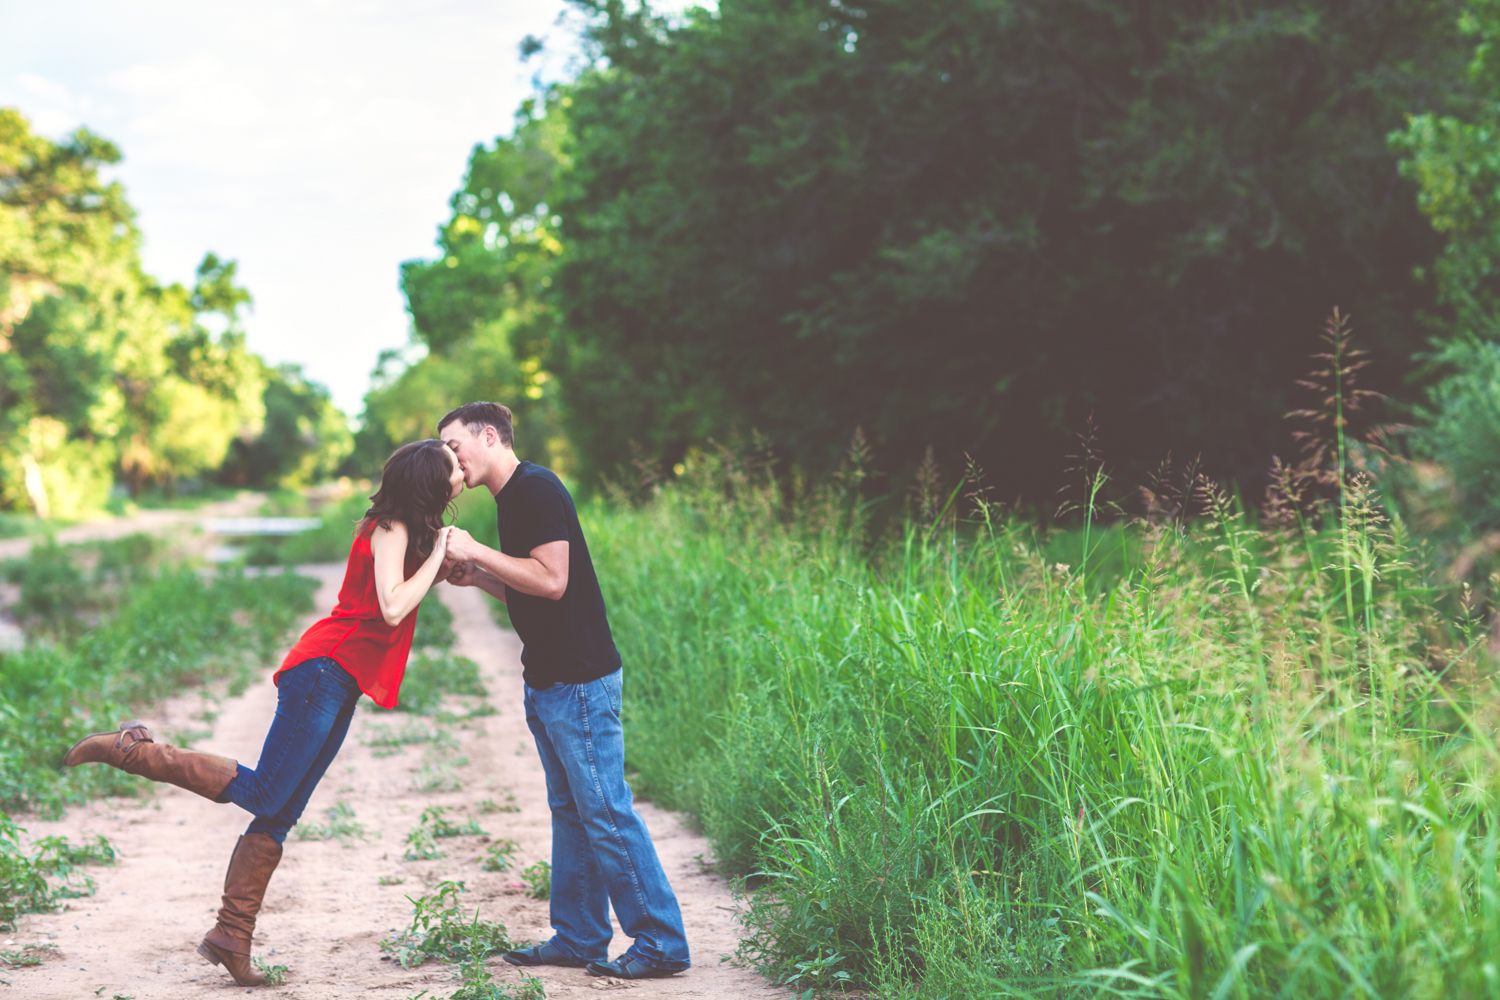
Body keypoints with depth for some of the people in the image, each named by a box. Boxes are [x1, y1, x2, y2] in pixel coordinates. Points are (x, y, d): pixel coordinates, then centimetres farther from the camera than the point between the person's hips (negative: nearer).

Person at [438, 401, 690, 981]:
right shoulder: (513, 498, 17)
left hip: (580, 682, -10)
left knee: (605, 812, -7)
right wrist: (476, 578, 10)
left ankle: (661, 943, -1)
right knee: (569, 812, 13)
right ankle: (578, 938, 20)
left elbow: (552, 581, -22)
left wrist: (476, 551, -15)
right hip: (547, 682, 10)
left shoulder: (535, 489, -13)